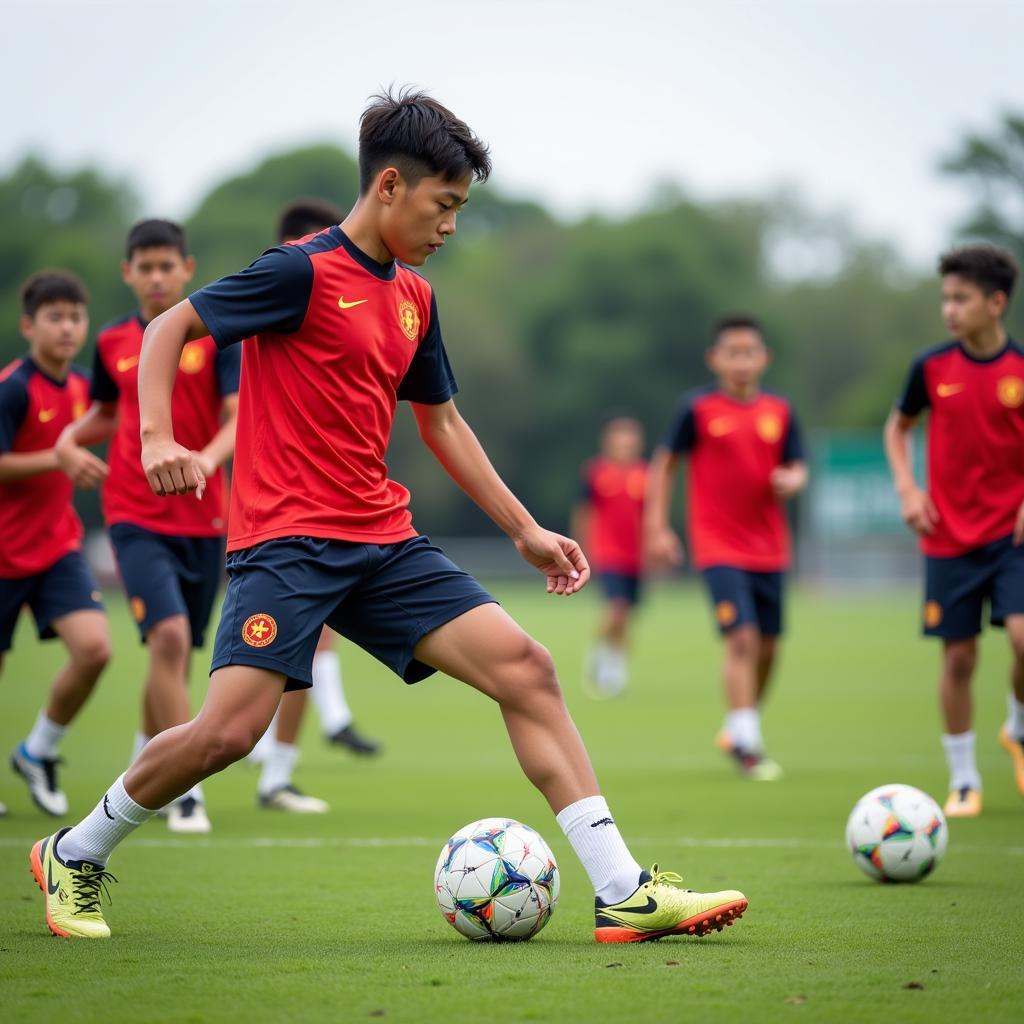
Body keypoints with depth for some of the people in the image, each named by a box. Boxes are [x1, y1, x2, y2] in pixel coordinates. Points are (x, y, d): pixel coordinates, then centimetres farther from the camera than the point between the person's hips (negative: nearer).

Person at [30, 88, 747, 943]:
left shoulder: (414, 297, 15)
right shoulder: (305, 271, -8)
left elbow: (441, 422, 25)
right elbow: (169, 329, -5)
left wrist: (526, 531, 24)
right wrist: (158, 438, -22)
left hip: (383, 542, 7)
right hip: (287, 538, -7)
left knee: (524, 665, -6)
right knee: (230, 729, -18)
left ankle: (624, 894, -7)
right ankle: (74, 856, 9)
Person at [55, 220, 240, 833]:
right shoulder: (113, 342, 6)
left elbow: (240, 417, -11)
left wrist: (208, 459, -30)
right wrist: (71, 439, 2)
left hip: (204, 519, 1)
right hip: (137, 518, -1)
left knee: (179, 655, 11)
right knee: (169, 636, -20)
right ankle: (185, 789, -19)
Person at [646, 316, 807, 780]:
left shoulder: (779, 411, 5)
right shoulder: (698, 408, -5)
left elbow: (797, 467, 11)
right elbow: (664, 464, 2)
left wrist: (791, 480, -13)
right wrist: (656, 527, -3)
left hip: (769, 548, 5)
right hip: (719, 547, -5)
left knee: (768, 646, 9)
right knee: (742, 638, -17)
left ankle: (739, 729, 29)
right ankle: (747, 743, -15)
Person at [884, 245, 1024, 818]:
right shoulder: (933, 367, -2)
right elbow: (898, 427, 15)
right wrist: (907, 488, 1)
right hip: (950, 536, 1)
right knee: (959, 657, 3)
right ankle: (964, 781, 17)